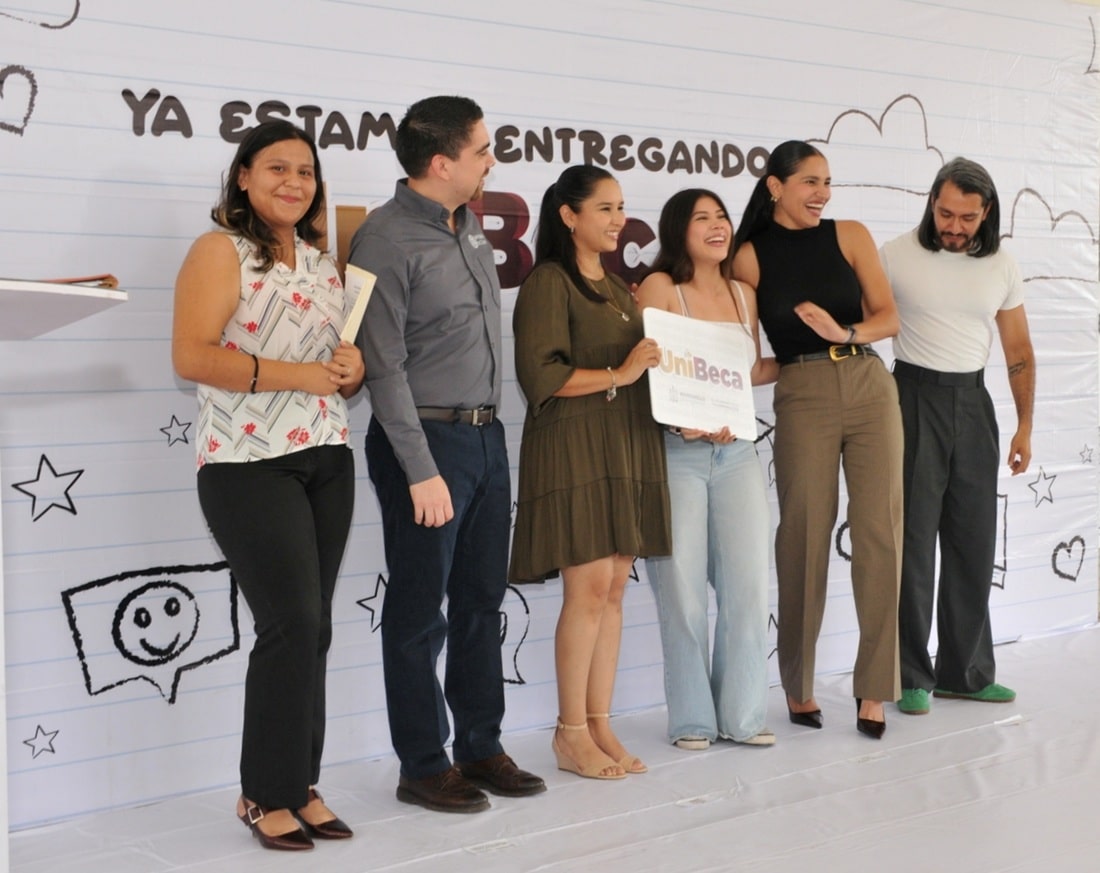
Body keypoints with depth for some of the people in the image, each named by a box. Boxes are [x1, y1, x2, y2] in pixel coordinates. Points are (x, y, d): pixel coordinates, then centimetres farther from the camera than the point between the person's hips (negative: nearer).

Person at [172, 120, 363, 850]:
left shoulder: (324, 263, 17)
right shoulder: (221, 251, -4)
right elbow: (191, 355, -15)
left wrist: (352, 372, 1)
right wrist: (293, 375, -18)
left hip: (327, 459, 7)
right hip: (249, 464, -7)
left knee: (313, 629, 7)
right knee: (293, 622, -10)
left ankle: (300, 786, 17)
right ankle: (267, 792, 4)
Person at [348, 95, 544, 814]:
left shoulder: (470, 226, 12)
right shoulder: (388, 240, -13)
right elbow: (385, 367, -16)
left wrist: (488, 427, 15)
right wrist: (422, 471, -18)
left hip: (487, 434, 8)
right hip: (428, 438, -8)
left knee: (482, 601, 13)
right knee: (420, 613, 2)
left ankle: (481, 747, 25)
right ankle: (423, 767, 13)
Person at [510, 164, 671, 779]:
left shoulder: (619, 286, 21)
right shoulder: (549, 283, -5)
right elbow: (541, 375, -15)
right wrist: (618, 375, -14)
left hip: (628, 446, 8)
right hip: (574, 446, -8)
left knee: (614, 590, 6)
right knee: (589, 588, -9)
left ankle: (600, 724, 12)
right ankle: (571, 734, 1)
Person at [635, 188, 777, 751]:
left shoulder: (744, 294, 15)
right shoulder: (660, 288, -1)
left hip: (737, 451, 5)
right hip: (676, 452, -5)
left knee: (748, 586, 2)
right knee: (683, 590, -2)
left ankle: (742, 714, 13)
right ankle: (692, 720, 10)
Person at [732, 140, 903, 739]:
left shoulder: (850, 236, 8)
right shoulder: (751, 256, 4)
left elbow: (889, 318, 1)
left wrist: (845, 332, -17)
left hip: (870, 390, 2)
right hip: (802, 398, -2)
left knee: (880, 535, -2)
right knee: (805, 537, 1)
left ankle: (873, 689, 7)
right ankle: (797, 687, 15)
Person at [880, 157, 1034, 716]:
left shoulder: (1001, 268, 6)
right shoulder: (897, 255, -6)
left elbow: (1018, 351, 11)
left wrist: (1024, 425, 5)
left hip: (972, 402, 4)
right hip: (914, 397, -4)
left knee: (973, 543, 8)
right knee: (914, 540, -3)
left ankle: (965, 671, 19)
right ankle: (911, 677, 6)